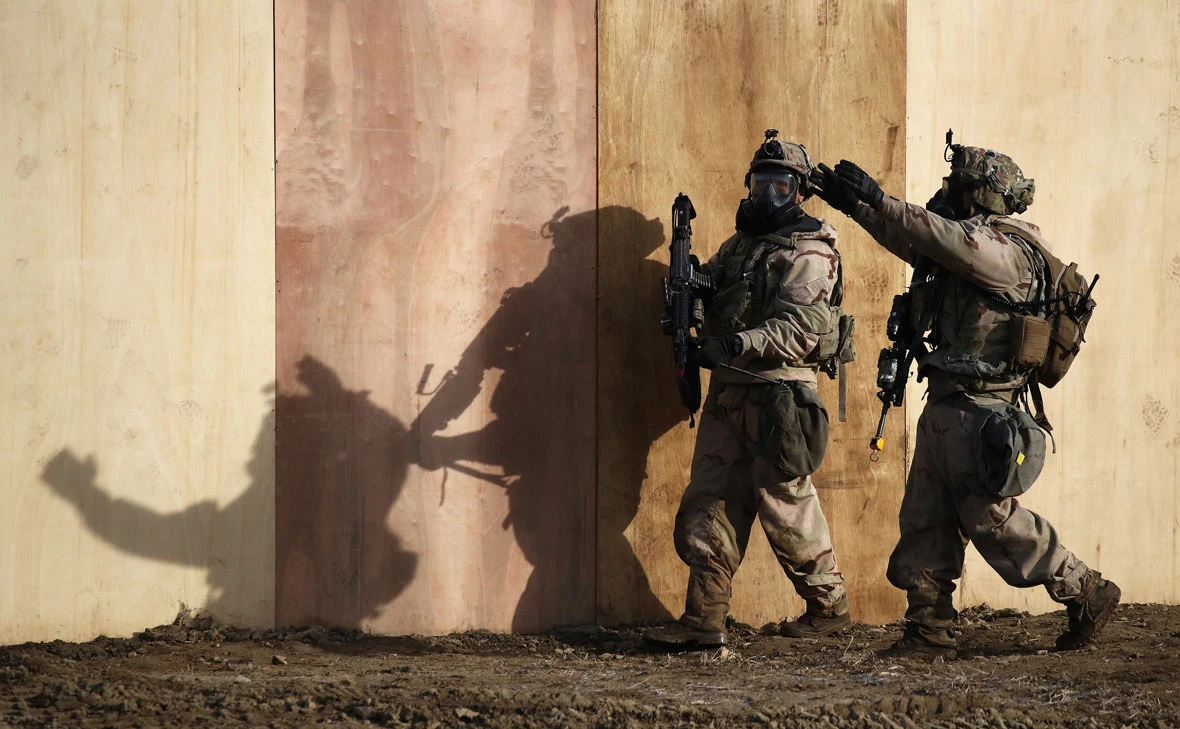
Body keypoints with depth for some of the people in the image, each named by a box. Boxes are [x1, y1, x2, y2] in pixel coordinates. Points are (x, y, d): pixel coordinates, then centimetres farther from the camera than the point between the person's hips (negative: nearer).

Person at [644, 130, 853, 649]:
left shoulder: (809, 253, -7)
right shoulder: (738, 245, 19)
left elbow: (802, 326, -20)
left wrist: (740, 344, -32)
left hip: (777, 393, -8)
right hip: (727, 392, 8)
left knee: (785, 506, -2)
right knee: (709, 504, 2)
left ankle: (828, 608, 14)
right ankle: (704, 619, 2)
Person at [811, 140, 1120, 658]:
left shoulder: (1006, 251, -15)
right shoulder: (978, 243, 14)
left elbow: (951, 242, -31)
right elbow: (914, 242, 24)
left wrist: (877, 200, -31)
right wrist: (853, 204, 18)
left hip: (979, 411, -10)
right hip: (947, 405, 10)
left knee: (992, 519, -5)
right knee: (924, 521, 7)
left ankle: (1086, 593, 7)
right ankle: (929, 631, 10)